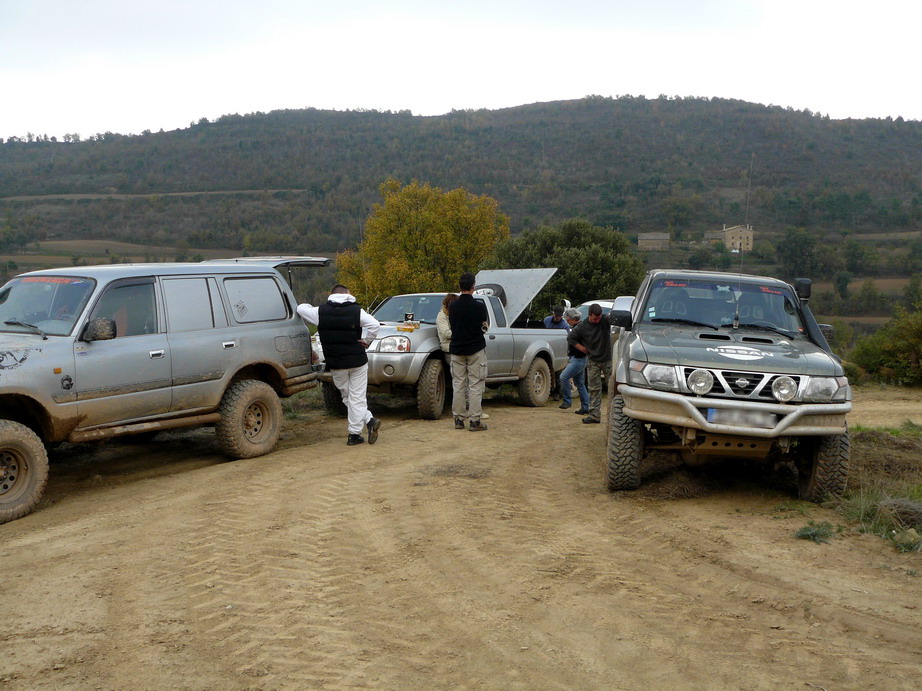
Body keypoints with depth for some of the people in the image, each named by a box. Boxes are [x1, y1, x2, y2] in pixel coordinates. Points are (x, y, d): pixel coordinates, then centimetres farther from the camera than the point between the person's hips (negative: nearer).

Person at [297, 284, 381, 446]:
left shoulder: (321, 312, -1)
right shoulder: (356, 311, -4)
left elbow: (301, 308, 8)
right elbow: (374, 324, -15)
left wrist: (308, 306, 28)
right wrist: (367, 341, -2)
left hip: (336, 364, 1)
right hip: (357, 361, -1)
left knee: (348, 397, 14)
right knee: (357, 397, 5)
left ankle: (369, 420, 7)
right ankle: (354, 433, 2)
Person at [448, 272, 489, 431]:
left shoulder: (452, 306, -1)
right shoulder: (479, 306, -11)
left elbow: (452, 325, 10)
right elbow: (485, 327, 3)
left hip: (456, 349, 3)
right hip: (476, 349, -3)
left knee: (458, 385, 9)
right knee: (475, 386, 0)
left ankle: (459, 419, 11)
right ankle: (475, 421, -2)